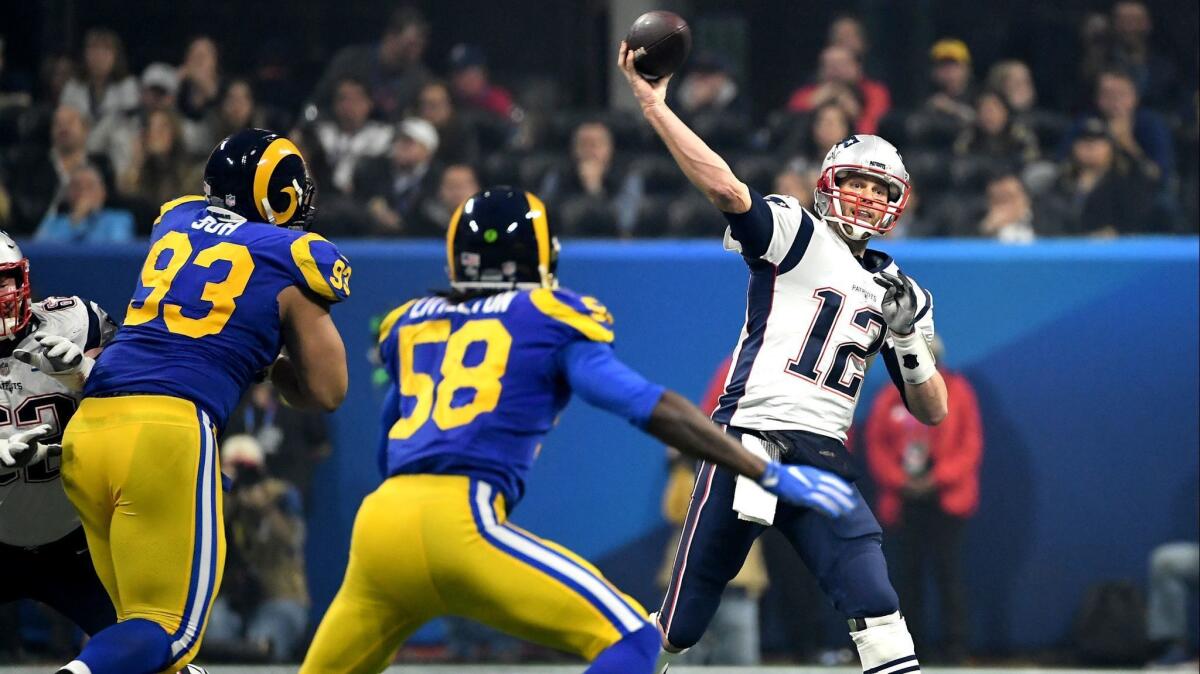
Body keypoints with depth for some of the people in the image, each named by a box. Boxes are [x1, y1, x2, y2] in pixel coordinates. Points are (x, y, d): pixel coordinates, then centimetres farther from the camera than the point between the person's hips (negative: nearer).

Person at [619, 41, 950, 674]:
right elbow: (727, 188, -14)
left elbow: (932, 412, 18)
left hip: (823, 460, 4)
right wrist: (653, 105, -22)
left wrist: (910, 343, -2)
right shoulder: (798, 236, 4)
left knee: (874, 604, -14)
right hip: (746, 445, -4)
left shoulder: (899, 293, 18)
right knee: (681, 623, -2)